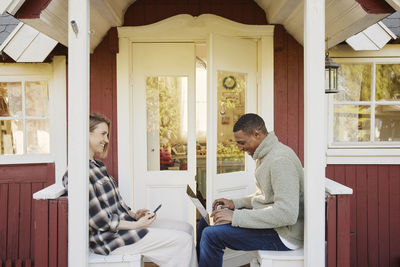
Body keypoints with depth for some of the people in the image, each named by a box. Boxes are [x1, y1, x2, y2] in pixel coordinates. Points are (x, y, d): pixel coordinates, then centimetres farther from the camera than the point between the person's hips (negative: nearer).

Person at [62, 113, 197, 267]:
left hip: (124, 223, 10)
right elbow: (99, 221, -21)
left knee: (187, 229, 6)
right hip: (110, 237, -10)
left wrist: (133, 214, 3)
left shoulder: (96, 165, 14)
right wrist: (136, 225, -16)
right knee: (183, 240, -14)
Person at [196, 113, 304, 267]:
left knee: (211, 235, -20)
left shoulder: (280, 160, -23)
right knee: (205, 222, 10)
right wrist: (235, 203, 6)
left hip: (282, 236, -10)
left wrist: (236, 216, -26)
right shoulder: (265, 155, 10)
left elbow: (287, 214, -30)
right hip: (266, 221, 10)